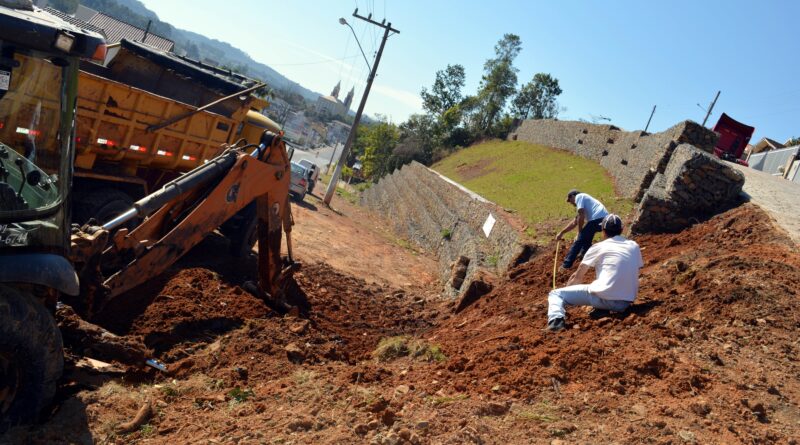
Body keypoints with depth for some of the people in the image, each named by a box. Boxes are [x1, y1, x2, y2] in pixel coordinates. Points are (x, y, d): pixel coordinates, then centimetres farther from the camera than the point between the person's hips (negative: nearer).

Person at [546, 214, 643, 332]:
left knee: (556, 293, 5)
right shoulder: (634, 246, 16)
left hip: (604, 298, -5)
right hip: (626, 303, 5)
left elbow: (577, 276, 15)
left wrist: (566, 296, 31)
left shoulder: (598, 247, 6)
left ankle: (556, 319, -25)